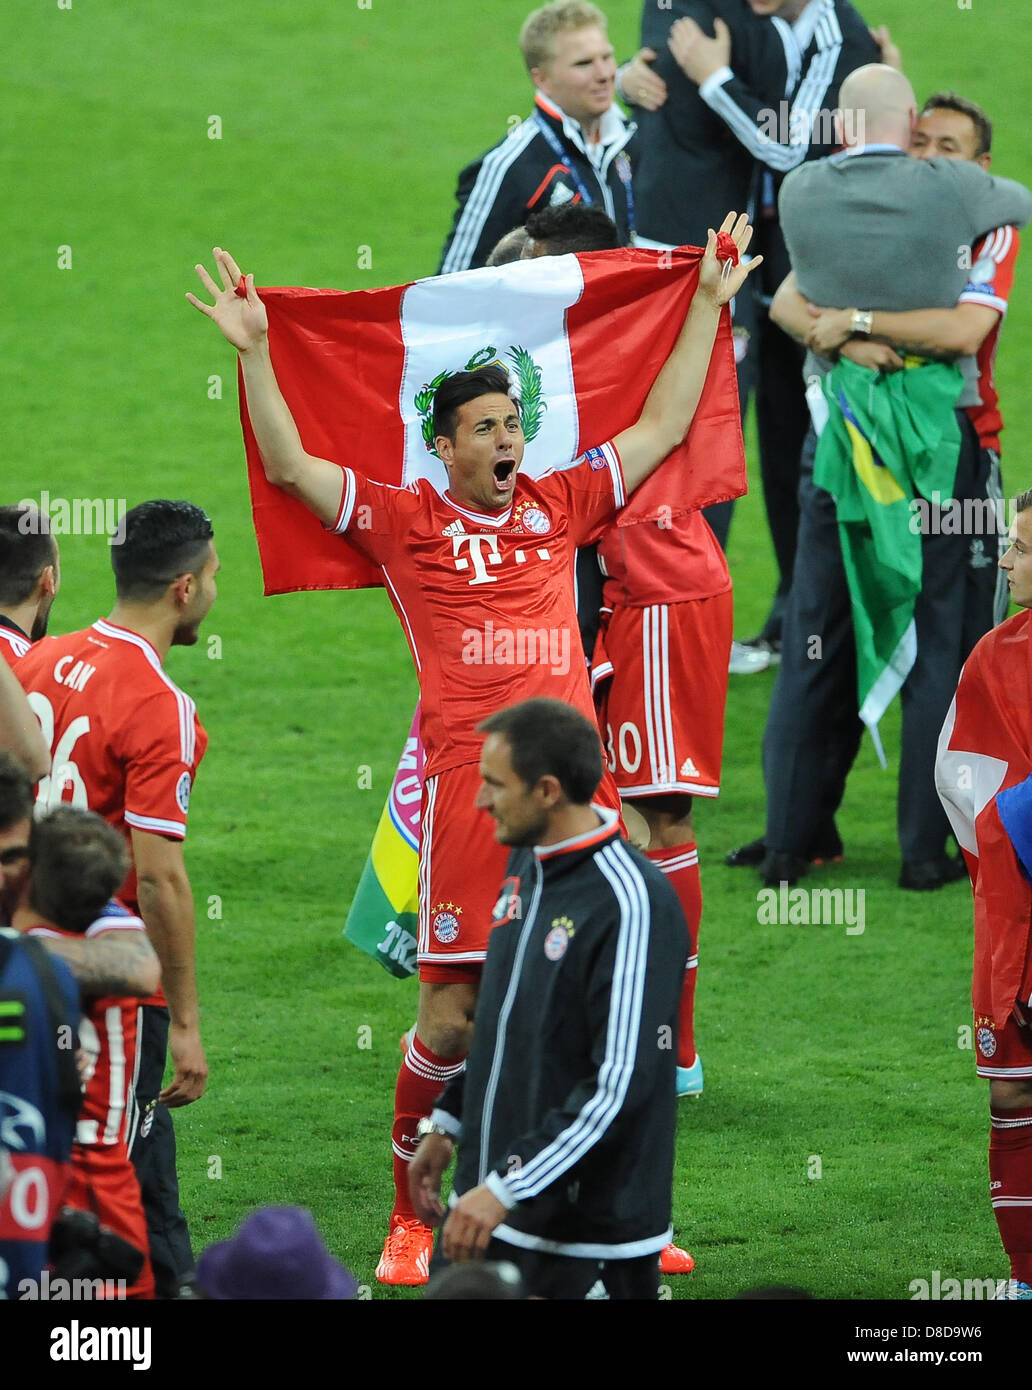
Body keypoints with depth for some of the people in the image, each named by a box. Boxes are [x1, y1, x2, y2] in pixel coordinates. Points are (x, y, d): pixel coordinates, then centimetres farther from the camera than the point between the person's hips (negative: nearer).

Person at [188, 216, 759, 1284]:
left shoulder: (557, 506, 16)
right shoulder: (406, 521, 6)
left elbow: (661, 427, 23)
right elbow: (289, 466, 0)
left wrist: (709, 302, 23)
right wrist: (253, 351, -5)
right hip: (468, 783, -4)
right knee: (453, 1010, -4)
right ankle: (409, 1220, 7)